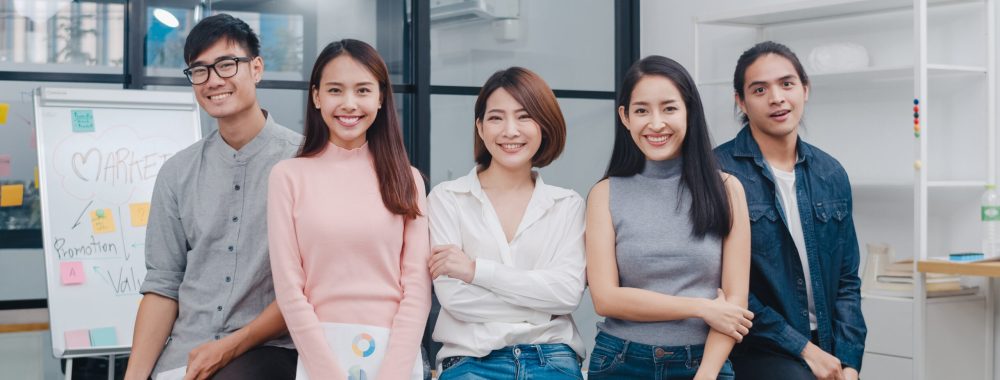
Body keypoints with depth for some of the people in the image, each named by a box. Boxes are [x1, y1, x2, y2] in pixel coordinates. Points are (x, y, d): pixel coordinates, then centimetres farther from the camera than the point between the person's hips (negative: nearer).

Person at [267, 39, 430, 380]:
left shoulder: (406, 179, 4)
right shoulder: (288, 176, -1)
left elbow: (417, 286, -1)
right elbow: (289, 288, -4)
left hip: (396, 352, 2)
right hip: (318, 349, -1)